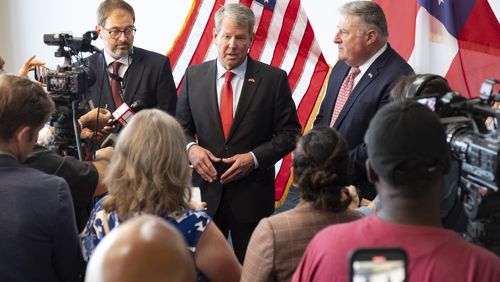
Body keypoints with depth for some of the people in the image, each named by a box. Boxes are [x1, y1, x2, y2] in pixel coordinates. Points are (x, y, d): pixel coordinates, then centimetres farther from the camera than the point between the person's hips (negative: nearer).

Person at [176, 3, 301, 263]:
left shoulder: (273, 79, -3)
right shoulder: (194, 76, 5)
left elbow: (289, 133, -1)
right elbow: (181, 127, 11)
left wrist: (254, 157, -14)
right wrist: (191, 148, -10)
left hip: (252, 193, -2)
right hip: (205, 191, 2)